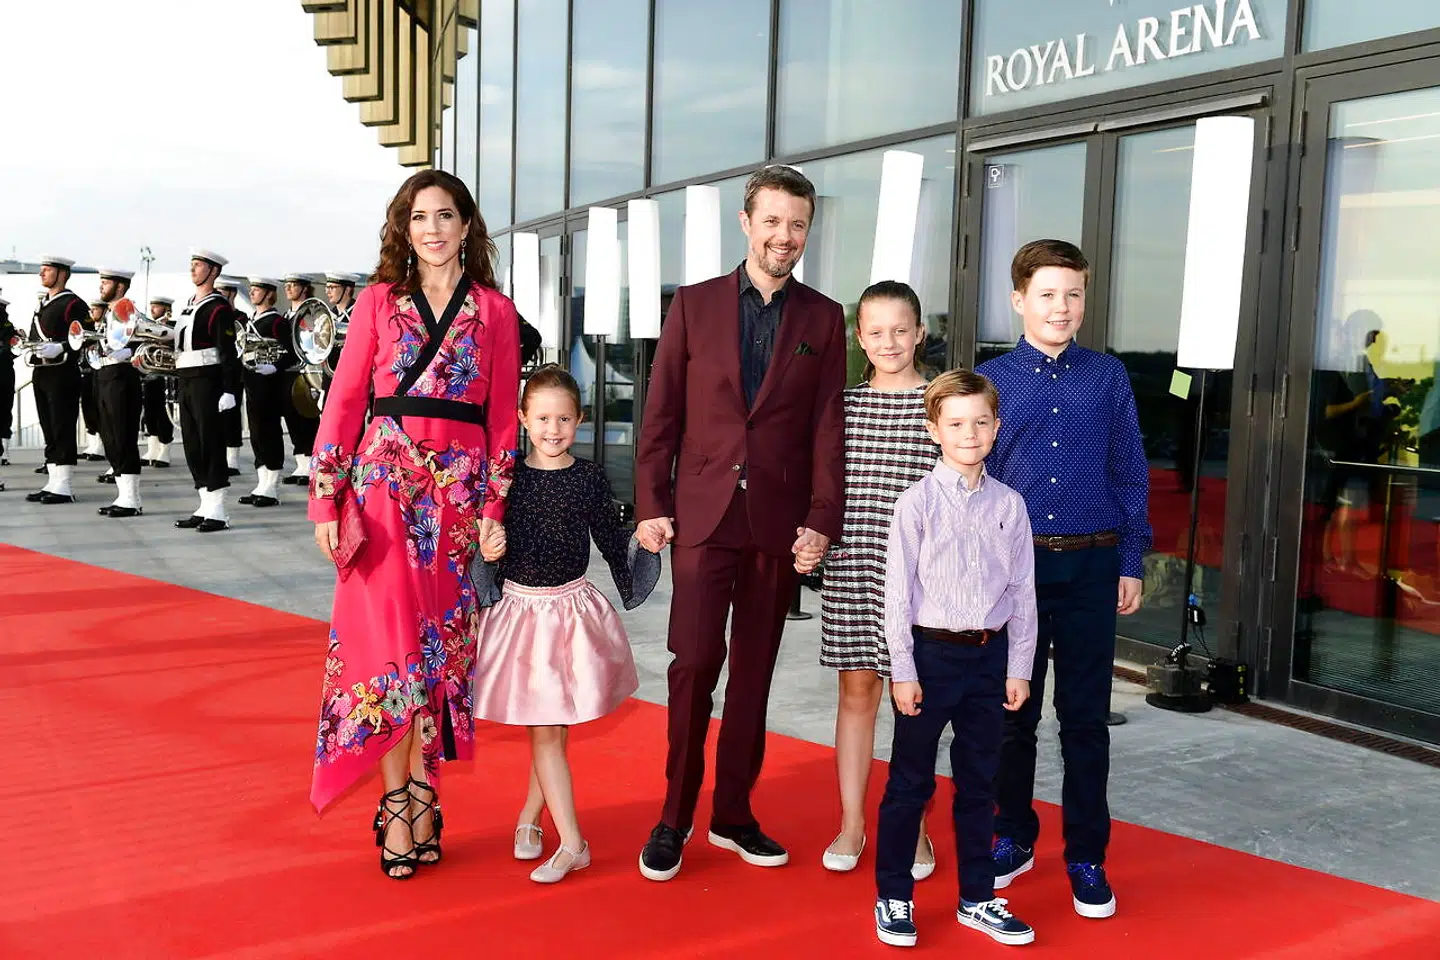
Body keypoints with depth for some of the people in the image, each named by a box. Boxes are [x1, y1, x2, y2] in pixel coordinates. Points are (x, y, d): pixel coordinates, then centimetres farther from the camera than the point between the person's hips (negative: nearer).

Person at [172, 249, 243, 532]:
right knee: (193, 445, 10)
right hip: (186, 381, 9)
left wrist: (229, 390, -19)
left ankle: (218, 513, -2)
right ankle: (205, 507, 17)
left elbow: (228, 352, -13)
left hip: (207, 381, -9)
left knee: (211, 443, -6)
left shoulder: (218, 307, -8)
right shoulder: (188, 305, 17)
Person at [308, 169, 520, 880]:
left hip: (460, 490, 1)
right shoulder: (379, 301, 8)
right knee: (390, 640, -3)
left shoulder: (495, 311, 9)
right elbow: (344, 401, 3)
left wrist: (495, 507, -3)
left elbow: (503, 417, 5)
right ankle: (401, 802, 7)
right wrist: (326, 502, -5)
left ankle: (420, 795, 15)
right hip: (384, 483, 0)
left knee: (440, 642, 4)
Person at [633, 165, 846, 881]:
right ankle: (675, 816, 11)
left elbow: (828, 426, 3)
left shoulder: (824, 319, 7)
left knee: (754, 669, 9)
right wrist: (650, 505, -2)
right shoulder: (694, 305, 5)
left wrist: (821, 520, -4)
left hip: (780, 521, 2)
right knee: (696, 661, -6)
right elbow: (661, 414, 4)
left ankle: (733, 814, 22)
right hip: (702, 514, -1)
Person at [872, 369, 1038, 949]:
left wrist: (1018, 668, 4)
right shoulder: (917, 503, -8)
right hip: (931, 652, -3)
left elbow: (1023, 591, 5)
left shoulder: (1009, 505, 2)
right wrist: (903, 671, -9)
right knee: (910, 782, 7)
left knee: (979, 783, 15)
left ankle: (977, 899, 29)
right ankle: (893, 899, 22)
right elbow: (897, 592, -8)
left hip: (990, 654, 3)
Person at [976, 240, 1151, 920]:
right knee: (1012, 711, 10)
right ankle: (1013, 838, 28)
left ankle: (1087, 857, 20)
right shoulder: (992, 379, 2)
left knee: (1086, 716, 7)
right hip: (1014, 564, 0)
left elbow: (1130, 475, 6)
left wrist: (1132, 564, 2)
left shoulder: (1109, 377, 4)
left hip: (1092, 566, 0)